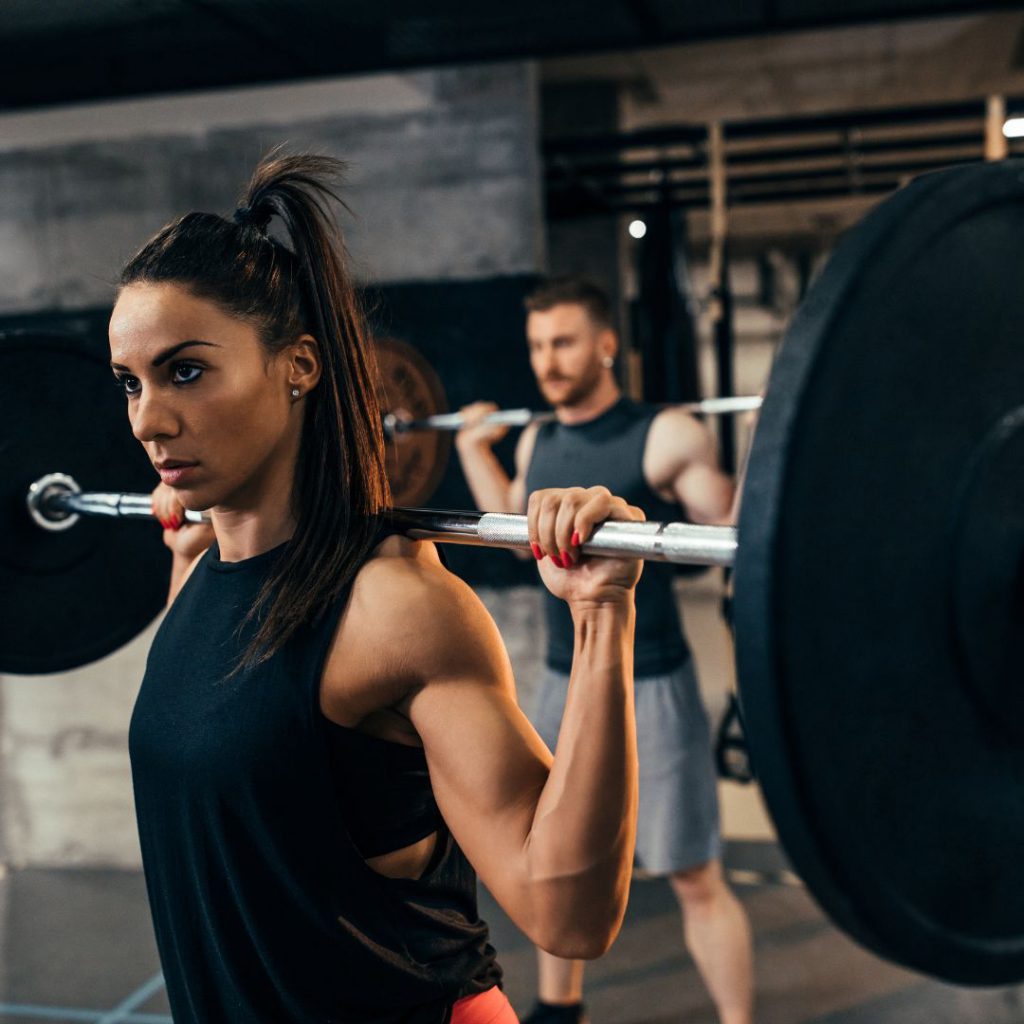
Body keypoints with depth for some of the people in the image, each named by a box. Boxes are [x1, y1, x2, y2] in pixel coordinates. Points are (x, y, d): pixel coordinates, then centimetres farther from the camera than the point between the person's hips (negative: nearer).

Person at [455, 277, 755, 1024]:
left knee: (695, 879, 1)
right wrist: (473, 448, 20)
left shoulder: (666, 437, -15)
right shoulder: (538, 442, 5)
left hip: (651, 690, -7)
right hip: (565, 686, 7)